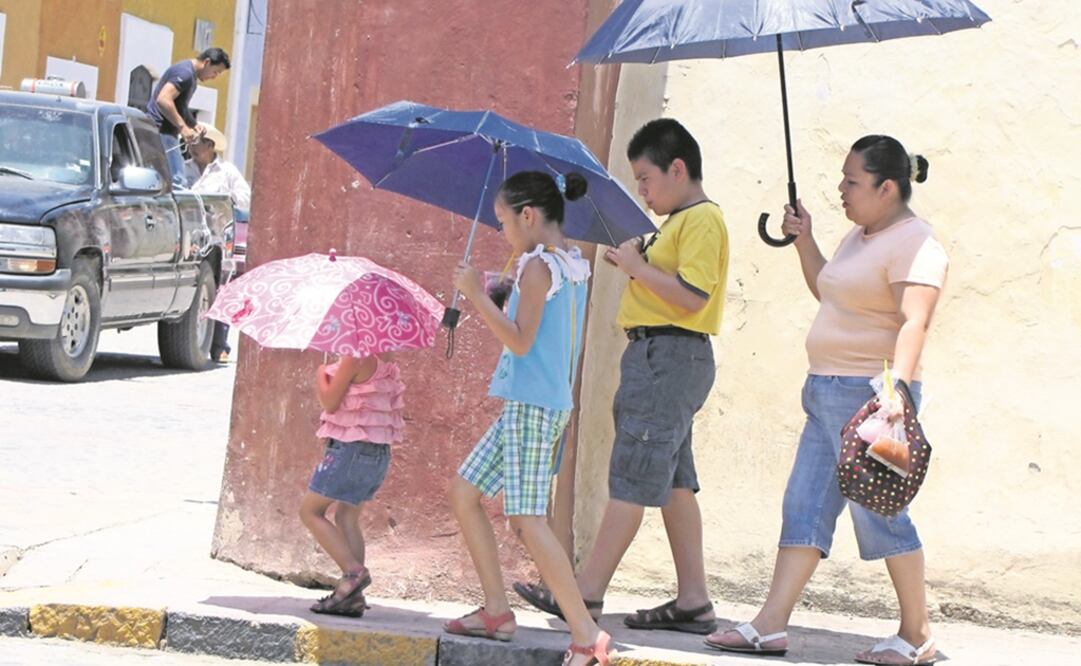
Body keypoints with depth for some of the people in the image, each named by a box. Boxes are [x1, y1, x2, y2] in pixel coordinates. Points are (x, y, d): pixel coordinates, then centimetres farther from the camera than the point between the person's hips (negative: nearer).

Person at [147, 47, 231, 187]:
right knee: (178, 181, -17)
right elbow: (163, 100, -25)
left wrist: (194, 125, 16)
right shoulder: (185, 73, -14)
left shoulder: (192, 76, 19)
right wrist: (183, 127, -24)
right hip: (161, 132, -11)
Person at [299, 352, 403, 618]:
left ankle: (353, 571, -13)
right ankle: (353, 597, 5)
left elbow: (330, 402, -12)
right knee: (347, 516, 13)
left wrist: (320, 375, 7)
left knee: (310, 510, 0)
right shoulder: (385, 361, 12)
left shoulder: (354, 358, -15)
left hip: (351, 448, -9)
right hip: (379, 452, 9)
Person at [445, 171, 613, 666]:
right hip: (539, 403, 10)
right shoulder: (572, 267, 13)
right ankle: (496, 610, 14)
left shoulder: (537, 266, -14)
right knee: (463, 491, 15)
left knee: (526, 518, -13)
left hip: (531, 406, -10)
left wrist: (477, 296, -15)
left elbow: (521, 341, -19)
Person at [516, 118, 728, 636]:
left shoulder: (702, 221, -12)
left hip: (669, 356, -11)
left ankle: (587, 593, -8)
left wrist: (638, 266, -13)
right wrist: (634, 265, 7)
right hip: (660, 358, 11)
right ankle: (693, 602, 12)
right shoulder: (679, 221, 20)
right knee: (672, 480, 10)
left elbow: (690, 296, -21)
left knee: (631, 478, -9)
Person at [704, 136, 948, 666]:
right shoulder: (860, 237, 17)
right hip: (827, 392, 10)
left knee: (879, 510, -5)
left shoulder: (914, 244, -14)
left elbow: (912, 323, -26)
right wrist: (804, 240, 19)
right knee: (804, 506, 5)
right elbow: (827, 294, 32)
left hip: (869, 395, -10)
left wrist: (895, 386, -39)